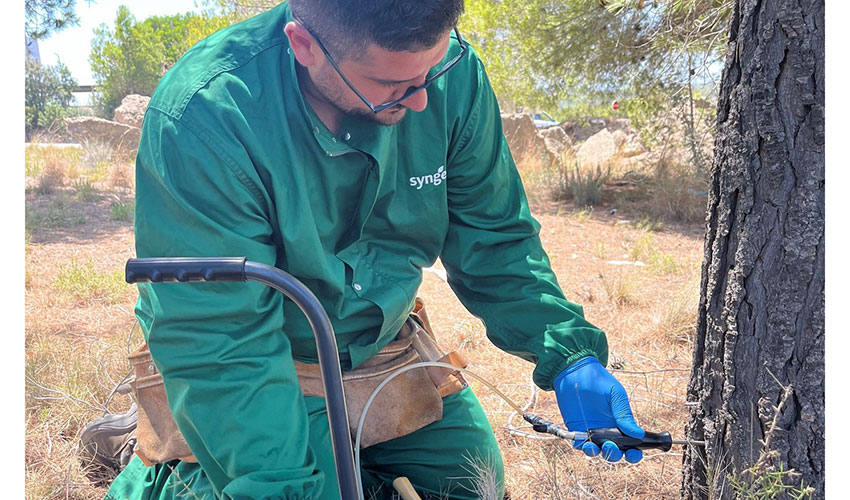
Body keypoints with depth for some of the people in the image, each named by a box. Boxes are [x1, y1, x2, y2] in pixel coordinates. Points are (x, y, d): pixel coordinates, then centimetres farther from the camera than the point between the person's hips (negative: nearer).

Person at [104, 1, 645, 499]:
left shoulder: (453, 75, -17)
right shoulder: (203, 116, -31)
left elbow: (494, 238, -5)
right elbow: (217, 344, -31)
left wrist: (568, 353, -17)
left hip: (379, 345, 4)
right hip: (260, 362, -3)